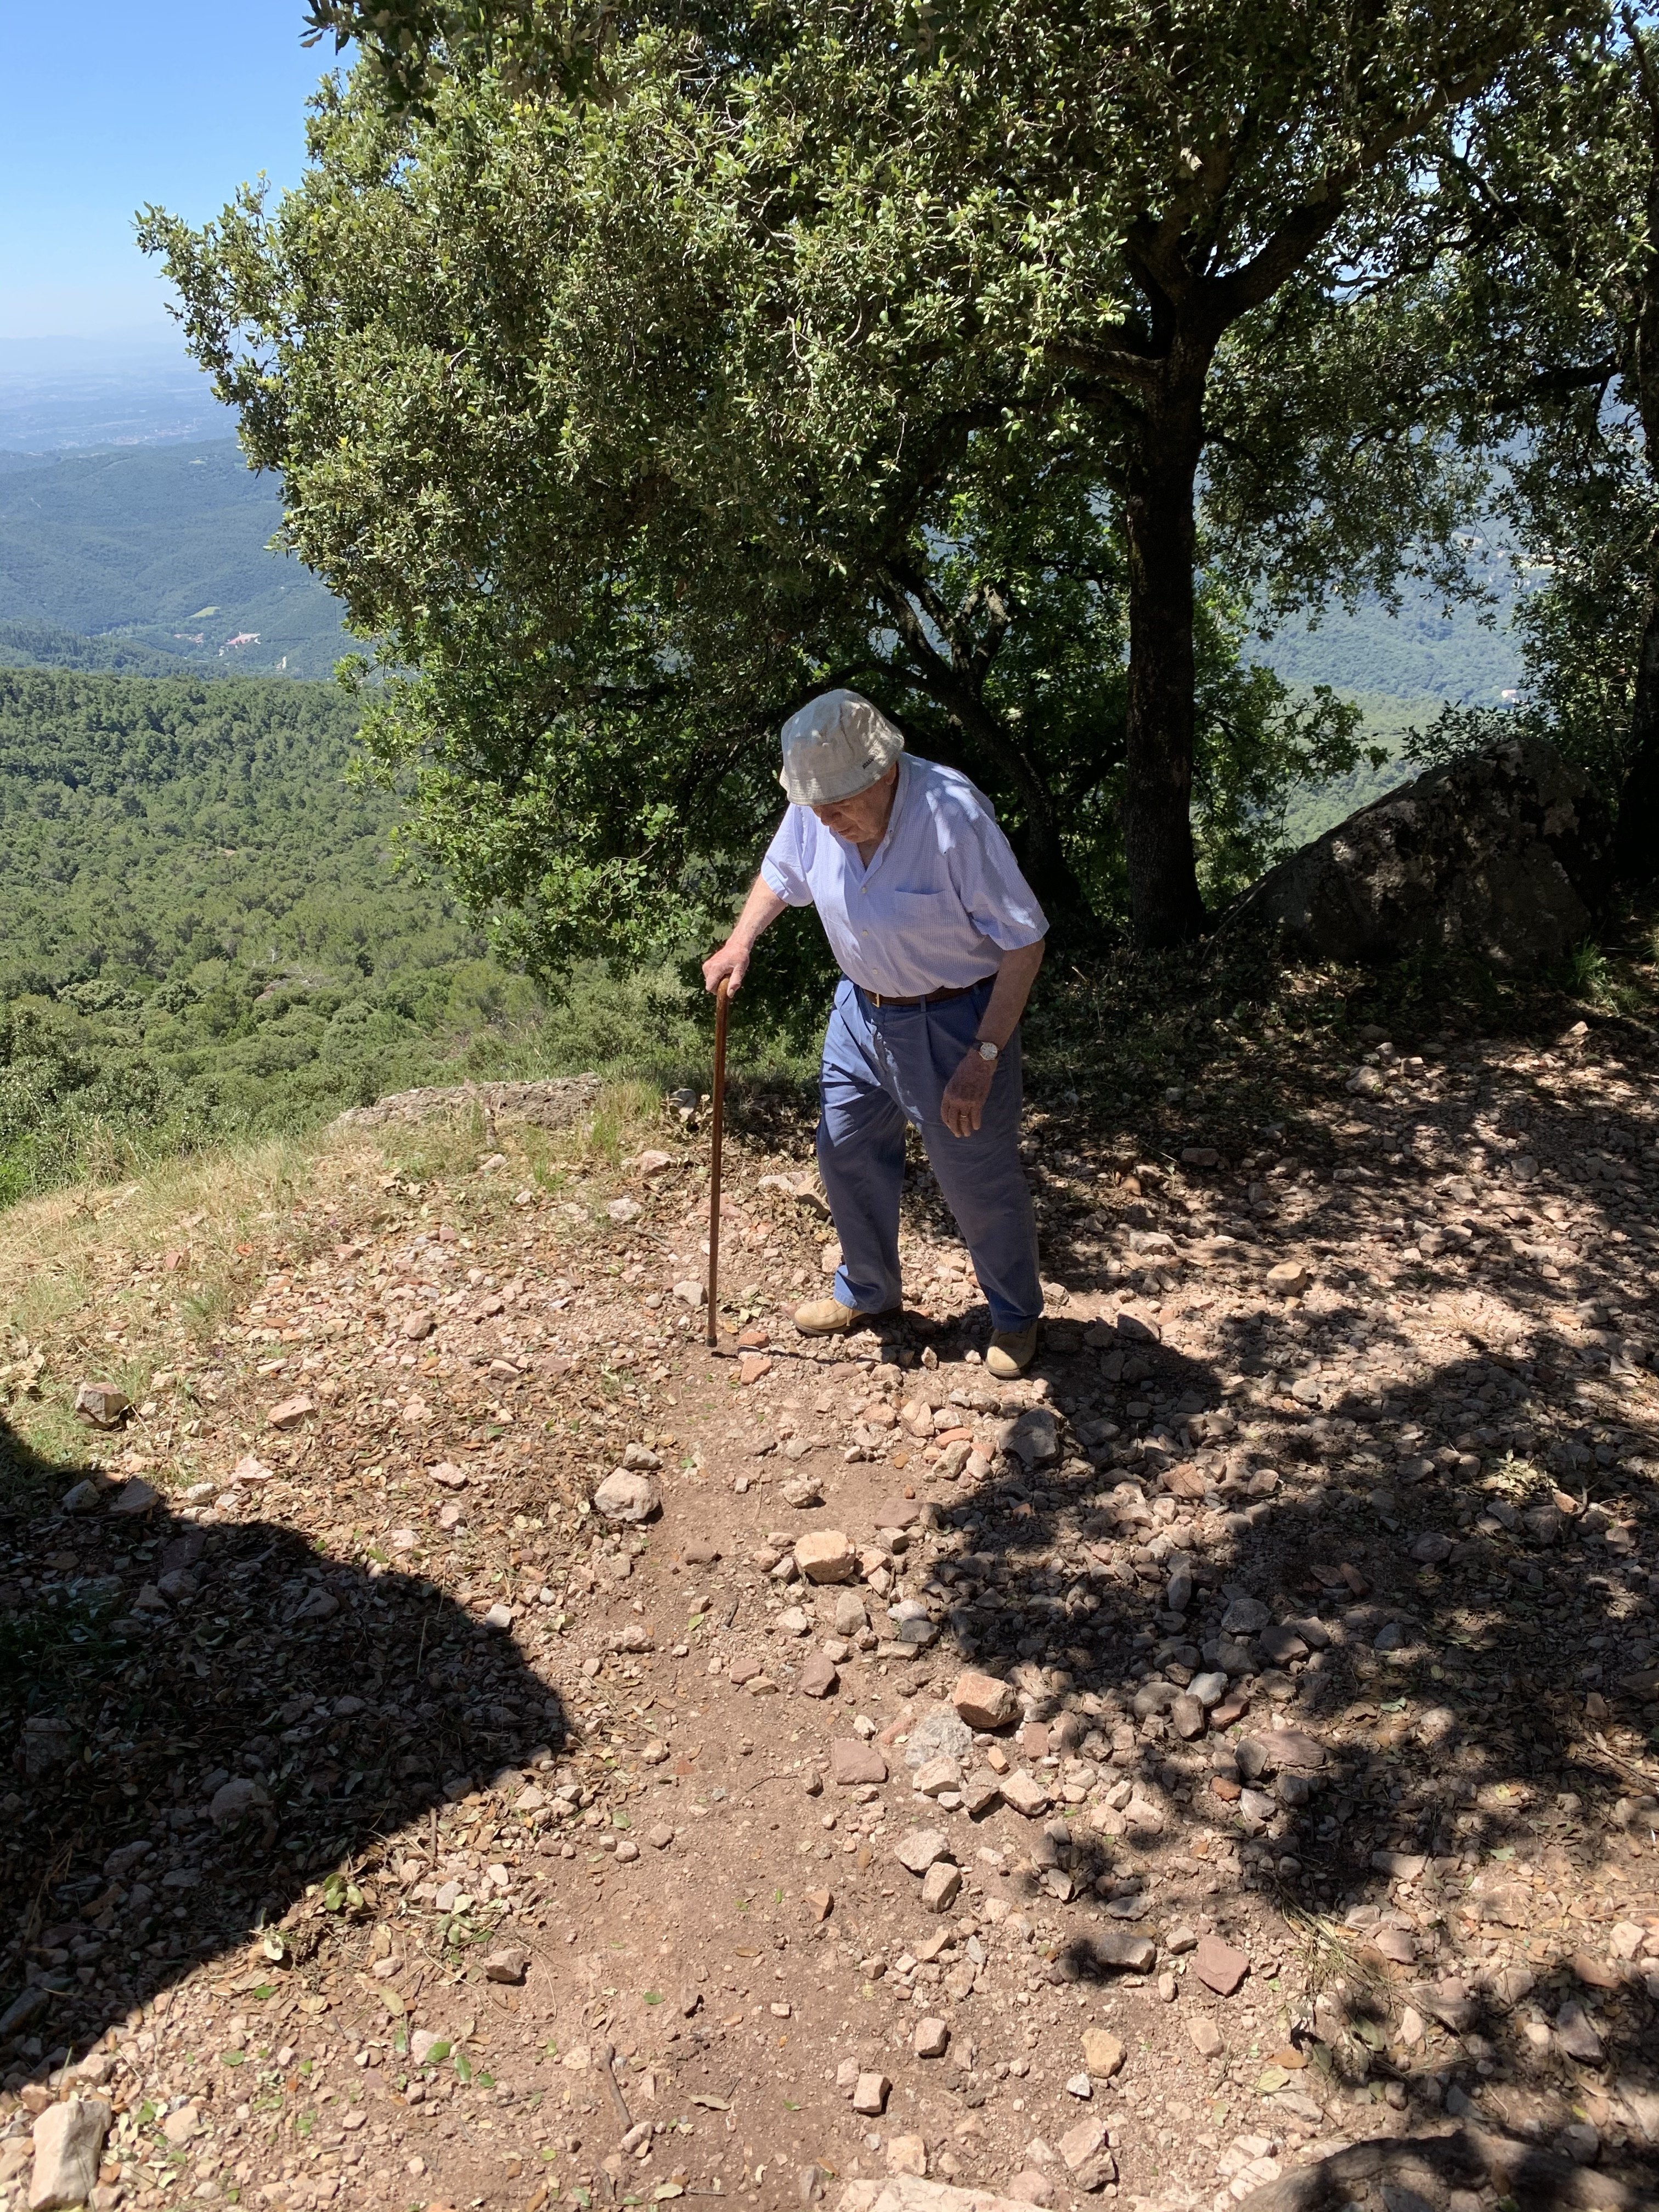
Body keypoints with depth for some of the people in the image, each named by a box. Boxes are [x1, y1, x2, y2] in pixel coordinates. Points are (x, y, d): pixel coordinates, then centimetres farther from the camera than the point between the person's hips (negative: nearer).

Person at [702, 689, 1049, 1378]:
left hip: (953, 1019, -6)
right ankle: (867, 1292, 43)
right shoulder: (815, 808, -12)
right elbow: (780, 875, 11)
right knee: (846, 1155, 18)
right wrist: (740, 942, -8)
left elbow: (1024, 943, -23)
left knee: (978, 1181, 6)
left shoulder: (954, 815, -30)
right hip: (861, 1010, 6)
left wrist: (983, 1058, -24)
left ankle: (1016, 1316, 32)